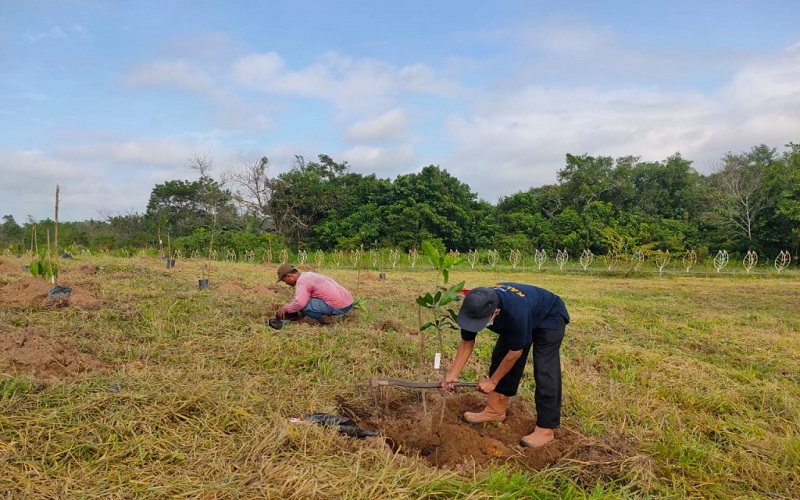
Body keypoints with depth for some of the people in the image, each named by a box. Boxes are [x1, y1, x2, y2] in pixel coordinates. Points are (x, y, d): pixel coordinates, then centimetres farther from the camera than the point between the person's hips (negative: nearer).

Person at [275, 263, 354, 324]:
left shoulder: (301, 281, -10)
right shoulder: (308, 275, 21)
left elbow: (299, 303, -25)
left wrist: (285, 308, -7)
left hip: (339, 308, -10)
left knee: (303, 305, -11)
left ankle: (326, 318, -5)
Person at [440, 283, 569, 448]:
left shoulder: (516, 313, -45)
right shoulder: (476, 307, -27)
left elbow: (515, 352, -28)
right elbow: (466, 342, -11)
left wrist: (492, 381, -18)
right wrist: (452, 374, -17)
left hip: (549, 318, -7)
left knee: (544, 372, -14)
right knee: (499, 358, 1)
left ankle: (546, 429, -7)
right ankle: (496, 410, 14)